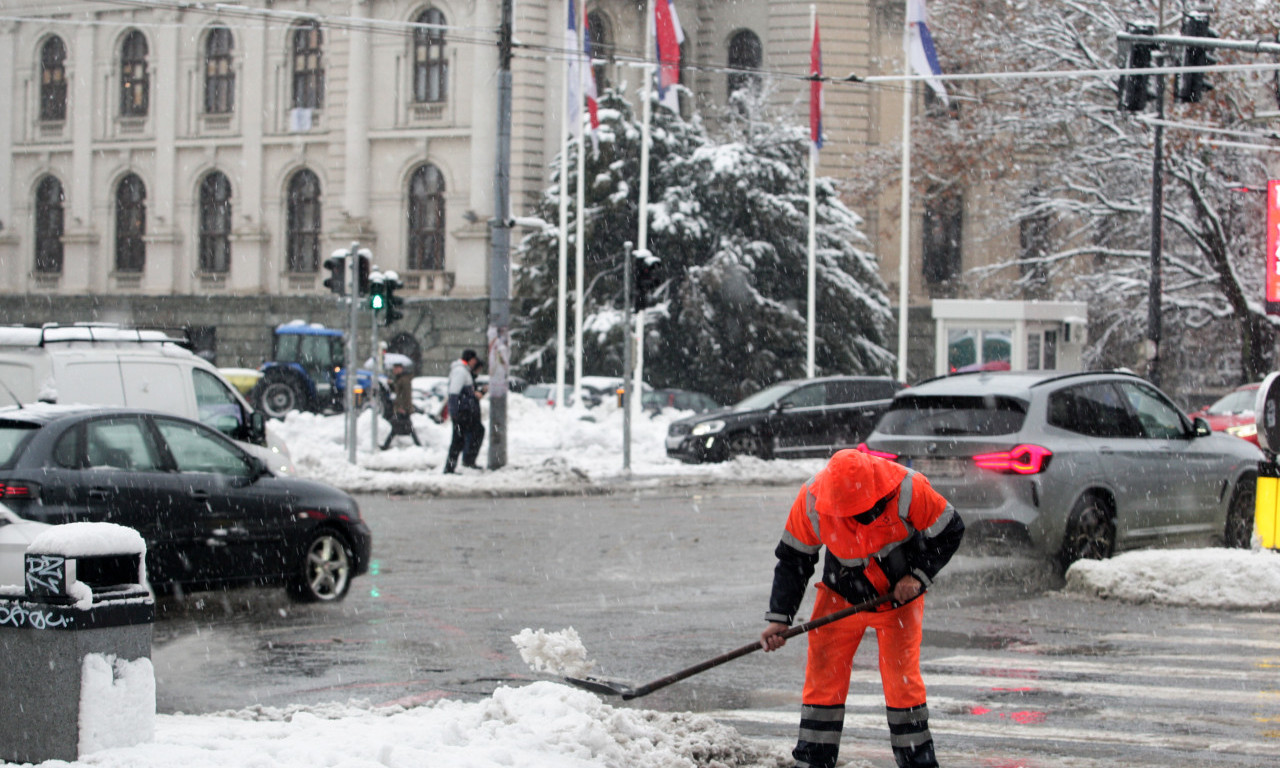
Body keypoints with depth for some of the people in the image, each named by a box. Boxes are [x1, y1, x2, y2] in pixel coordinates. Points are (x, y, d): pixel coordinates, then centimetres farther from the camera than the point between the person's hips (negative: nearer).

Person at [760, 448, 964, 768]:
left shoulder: (909, 489, -28)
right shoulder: (811, 501, -23)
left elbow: (949, 530, -10)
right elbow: (793, 558, -8)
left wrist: (918, 575, -19)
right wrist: (779, 618, -14)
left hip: (899, 598, -1)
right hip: (840, 597, 2)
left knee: (903, 680, -5)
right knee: (823, 678, -2)